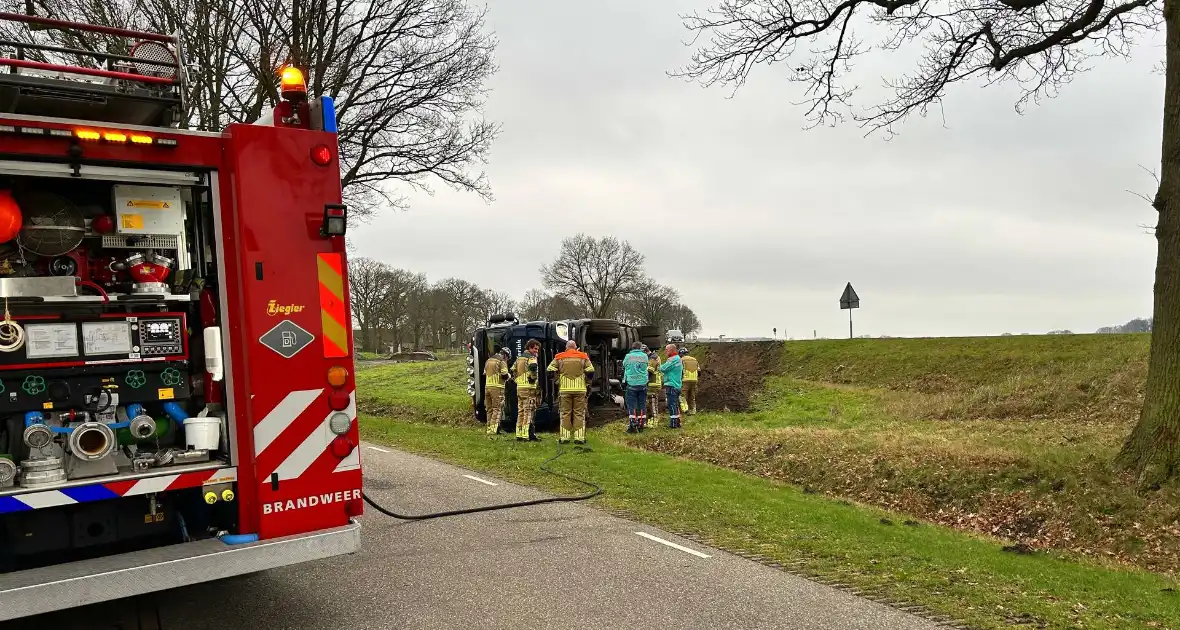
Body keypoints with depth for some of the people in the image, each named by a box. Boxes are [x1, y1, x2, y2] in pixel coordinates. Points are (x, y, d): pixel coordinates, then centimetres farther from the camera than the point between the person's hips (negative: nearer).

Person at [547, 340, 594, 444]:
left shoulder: (559, 357, 6)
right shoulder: (583, 357, 5)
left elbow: (550, 370, 1)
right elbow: (590, 371, -2)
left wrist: (557, 380, 13)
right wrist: (586, 381, 13)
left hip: (565, 389, 0)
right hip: (580, 389, 0)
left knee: (565, 413, 6)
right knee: (579, 413, 5)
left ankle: (564, 437, 6)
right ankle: (579, 437, 1)